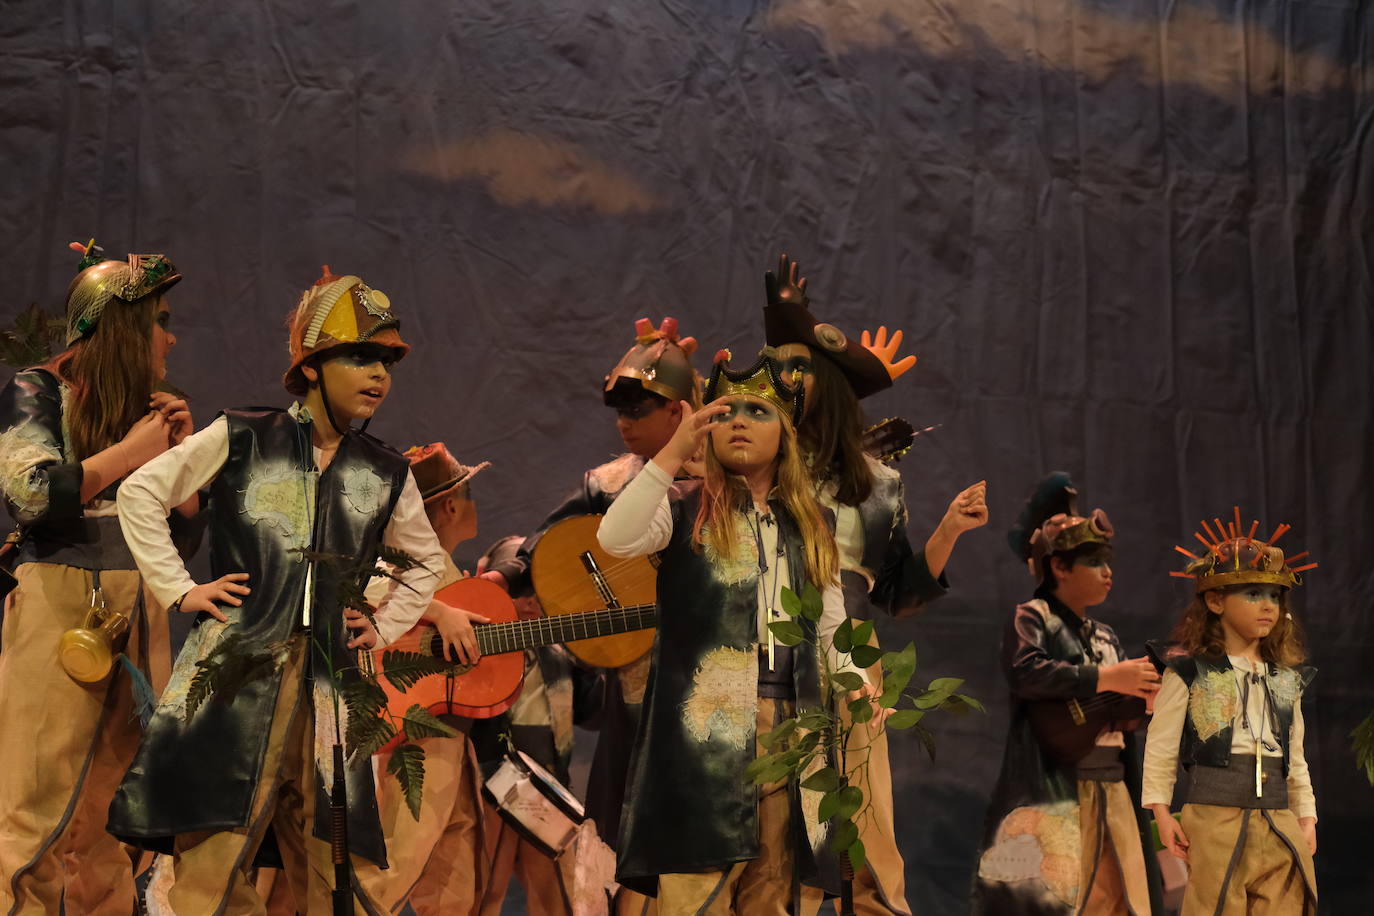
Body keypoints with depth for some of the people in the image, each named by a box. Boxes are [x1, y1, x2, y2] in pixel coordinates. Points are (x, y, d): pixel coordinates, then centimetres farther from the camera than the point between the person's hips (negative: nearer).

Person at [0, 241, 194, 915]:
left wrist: (181, 448, 5)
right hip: (60, 610, -6)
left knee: (116, 814, 5)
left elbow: (190, 523, 19)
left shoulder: (149, 407, 17)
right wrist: (129, 453, -6)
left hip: (141, 616, 6)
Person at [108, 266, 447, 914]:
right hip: (235, 669, -3)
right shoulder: (240, 439, 3)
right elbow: (141, 493, 6)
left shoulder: (387, 473, 12)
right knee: (209, 863, -10)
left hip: (329, 682, 3)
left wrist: (385, 626, 15)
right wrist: (179, 588, 0)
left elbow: (426, 559, 28)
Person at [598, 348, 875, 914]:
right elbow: (615, 540, -16)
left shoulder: (811, 525, 18)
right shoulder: (685, 509, 4)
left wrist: (858, 681, 3)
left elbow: (832, 623, 22)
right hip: (705, 717, -4)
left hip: (791, 721, 4)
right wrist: (674, 452, -21)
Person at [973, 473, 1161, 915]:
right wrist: (1107, 679, -17)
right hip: (1053, 790, -7)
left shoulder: (1105, 636, 20)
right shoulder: (1032, 617, -1)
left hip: (1111, 791, 7)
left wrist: (1145, 697, -4)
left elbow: (1125, 716, 18)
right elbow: (1024, 671, -21)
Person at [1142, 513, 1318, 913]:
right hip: (1216, 815, -5)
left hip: (1279, 821, 5)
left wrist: (1307, 816, 15)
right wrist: (1161, 809, -4)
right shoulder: (1189, 672, 0)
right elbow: (1160, 747, 1)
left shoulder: (1287, 679, 15)